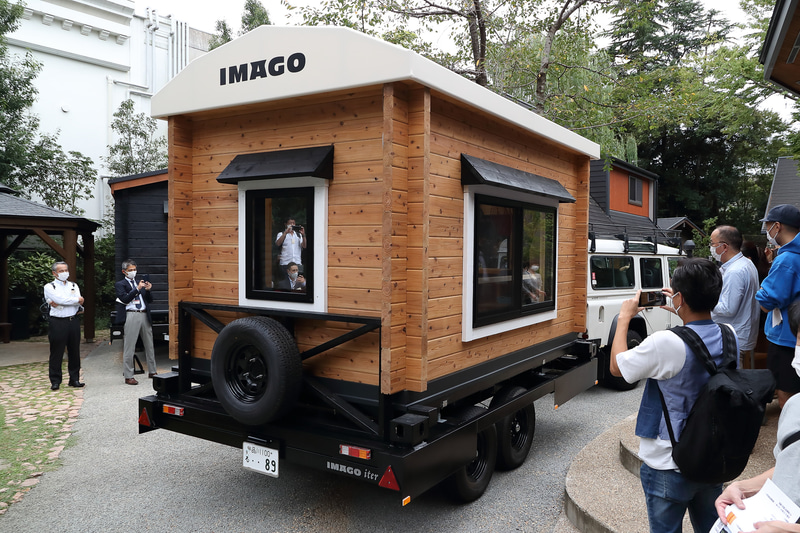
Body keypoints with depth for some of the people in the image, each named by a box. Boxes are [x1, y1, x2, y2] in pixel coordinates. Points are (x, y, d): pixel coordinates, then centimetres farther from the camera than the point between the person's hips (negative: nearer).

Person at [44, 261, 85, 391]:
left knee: (74, 351, 7)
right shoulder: (49, 287, 2)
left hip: (74, 321, 4)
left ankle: (74, 379, 15)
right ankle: (55, 381, 7)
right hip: (58, 322, -4)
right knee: (56, 352, -1)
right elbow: (60, 300, -15)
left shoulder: (74, 286, 14)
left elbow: (79, 302, -1)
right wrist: (77, 300, -4)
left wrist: (58, 303, -9)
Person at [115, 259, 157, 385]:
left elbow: (150, 300, 15)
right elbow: (125, 299, -11)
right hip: (131, 316, -5)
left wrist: (148, 290, -3)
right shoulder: (120, 284, 5)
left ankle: (152, 371, 23)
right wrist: (137, 289, -18)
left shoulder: (140, 283, 19)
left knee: (149, 345, 11)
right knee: (129, 347, -3)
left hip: (144, 315, 5)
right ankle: (128, 376, 3)